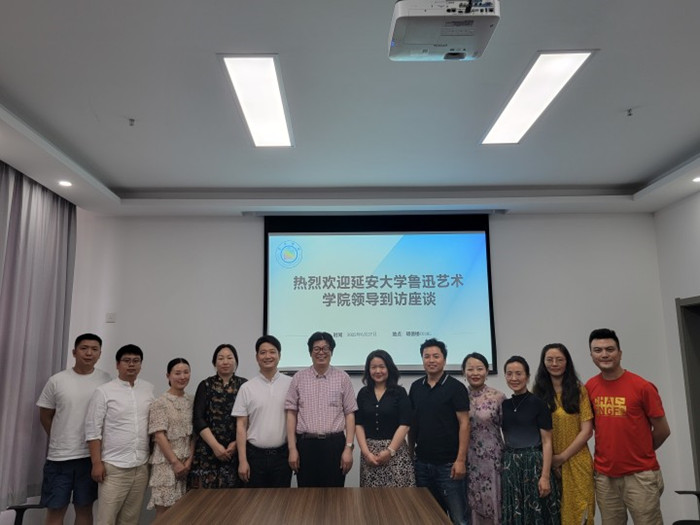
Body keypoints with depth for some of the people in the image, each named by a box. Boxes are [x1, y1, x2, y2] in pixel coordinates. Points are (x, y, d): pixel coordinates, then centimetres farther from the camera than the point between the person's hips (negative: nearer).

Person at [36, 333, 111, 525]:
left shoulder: (106, 380, -2)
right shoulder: (56, 380, -3)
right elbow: (45, 416, 7)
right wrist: (61, 440, 9)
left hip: (91, 456, 0)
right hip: (59, 456, 0)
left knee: (85, 507, 12)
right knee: (55, 509, 8)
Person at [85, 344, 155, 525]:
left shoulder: (149, 390, 6)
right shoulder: (104, 392, -6)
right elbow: (93, 430, -7)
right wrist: (97, 463, -10)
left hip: (141, 466, 4)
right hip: (113, 466, -4)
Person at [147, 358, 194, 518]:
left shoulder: (191, 401, 7)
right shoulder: (160, 403, -9)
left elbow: (194, 434, 7)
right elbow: (159, 436, -13)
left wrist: (189, 459, -3)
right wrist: (175, 462, -14)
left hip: (186, 461, 5)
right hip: (166, 461, -5)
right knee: (164, 509, -1)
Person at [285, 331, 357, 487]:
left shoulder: (342, 378, 3)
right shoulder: (299, 378, 5)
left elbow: (349, 414, 2)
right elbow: (291, 414, 4)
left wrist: (349, 448, -5)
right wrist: (292, 448, -1)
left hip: (334, 444, 0)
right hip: (306, 444, 1)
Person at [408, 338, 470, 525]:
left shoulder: (456, 387, -7)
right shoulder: (416, 387, 7)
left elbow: (464, 424, -10)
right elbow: (411, 422, 13)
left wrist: (461, 460, -15)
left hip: (449, 463, -4)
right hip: (422, 463, 5)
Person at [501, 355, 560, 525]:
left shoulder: (538, 403, -7)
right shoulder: (504, 405, 6)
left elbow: (547, 441, -8)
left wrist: (545, 476, -14)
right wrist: (503, 464, 7)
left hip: (534, 464, -4)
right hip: (510, 465, 4)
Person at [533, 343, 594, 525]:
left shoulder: (579, 390, 0)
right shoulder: (537, 392, 3)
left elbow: (586, 431, -5)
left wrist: (563, 456, -10)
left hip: (576, 462, -1)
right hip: (548, 464, 1)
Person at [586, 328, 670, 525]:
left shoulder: (642, 387, -11)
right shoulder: (589, 388, 0)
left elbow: (662, 430, -2)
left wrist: (641, 453, 9)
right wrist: (607, 452, 7)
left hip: (640, 475, -3)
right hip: (604, 475, 4)